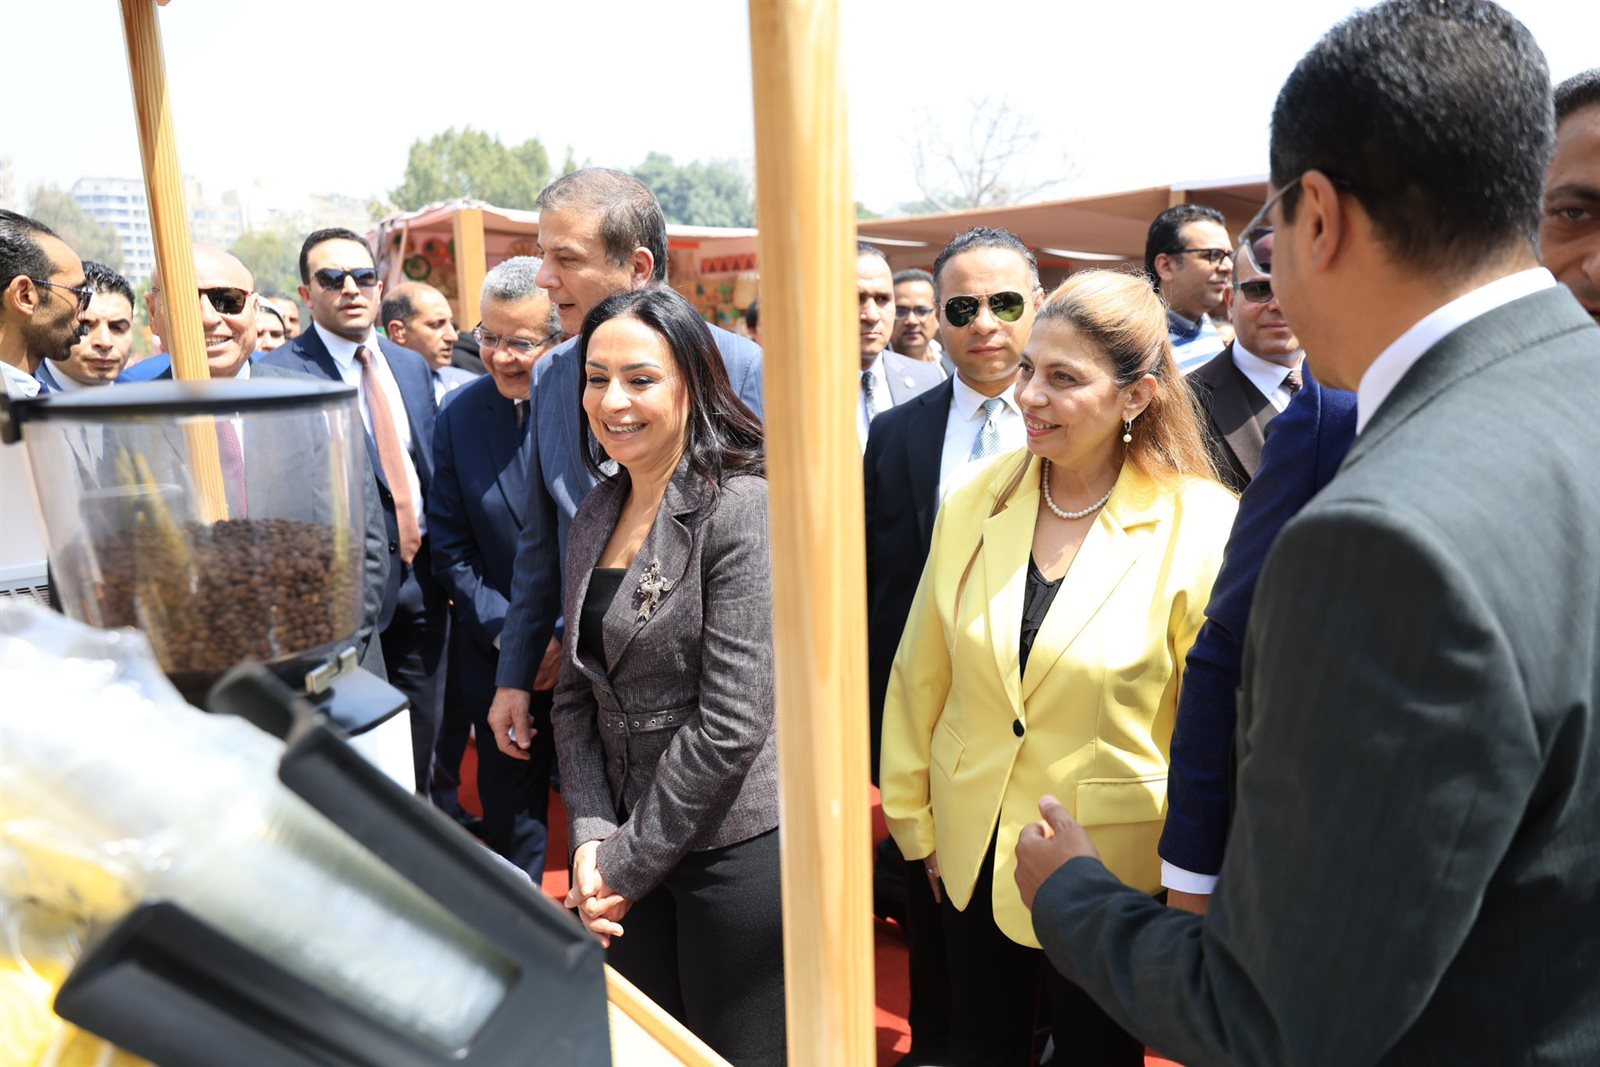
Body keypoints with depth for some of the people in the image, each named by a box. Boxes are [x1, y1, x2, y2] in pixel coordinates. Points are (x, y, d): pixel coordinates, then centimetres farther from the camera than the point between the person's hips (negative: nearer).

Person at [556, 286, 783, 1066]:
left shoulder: (744, 510, -17)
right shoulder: (595, 517, 5)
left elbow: (732, 723, -20)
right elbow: (576, 694, 7)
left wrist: (630, 860, -11)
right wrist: (591, 838, -5)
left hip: (733, 846, -6)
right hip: (628, 854, 7)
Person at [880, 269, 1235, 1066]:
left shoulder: (1199, 527, -17)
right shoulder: (973, 503, -7)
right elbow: (919, 677, 1)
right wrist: (913, 819, 7)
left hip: (1109, 867, -3)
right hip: (972, 854, 4)